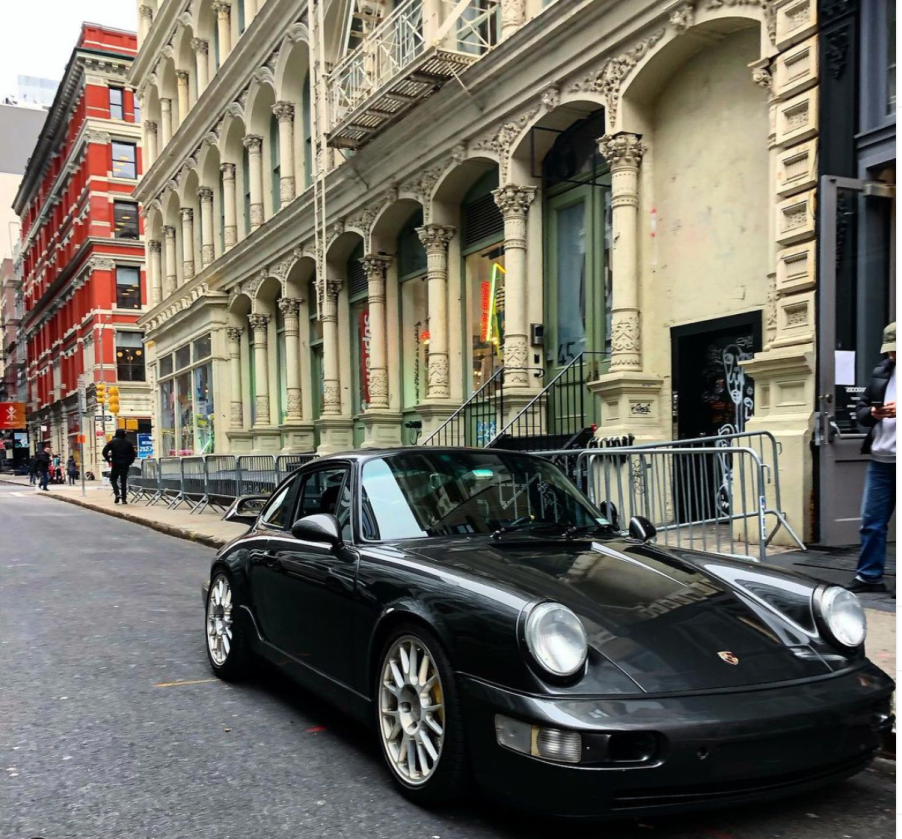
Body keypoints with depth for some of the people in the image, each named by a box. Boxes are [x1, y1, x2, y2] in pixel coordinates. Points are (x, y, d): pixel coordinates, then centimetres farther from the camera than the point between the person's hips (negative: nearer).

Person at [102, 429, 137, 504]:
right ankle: (124, 499, 1)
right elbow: (133, 454, 4)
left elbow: (104, 452, -9)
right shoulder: (128, 443, 5)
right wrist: (129, 462, 10)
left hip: (115, 464, -2)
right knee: (124, 481, 5)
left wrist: (108, 460, 0)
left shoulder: (112, 442, -1)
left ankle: (117, 494, -6)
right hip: (125, 465, 2)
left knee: (113, 479, 15)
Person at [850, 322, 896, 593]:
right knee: (872, 521, 7)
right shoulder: (881, 372, 12)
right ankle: (869, 576, 16)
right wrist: (872, 413, -8)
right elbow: (860, 410, 14)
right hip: (880, 460, 4)